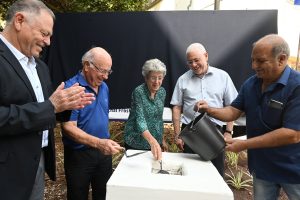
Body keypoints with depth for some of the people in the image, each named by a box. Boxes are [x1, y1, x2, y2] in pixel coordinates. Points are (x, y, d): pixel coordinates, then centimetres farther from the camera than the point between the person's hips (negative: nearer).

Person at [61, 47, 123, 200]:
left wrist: (106, 144, 12)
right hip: (78, 155, -6)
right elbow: (69, 127, -23)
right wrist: (98, 143, -34)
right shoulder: (71, 88, -18)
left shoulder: (104, 87, 5)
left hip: (104, 152, 6)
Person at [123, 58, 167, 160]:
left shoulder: (162, 92, 0)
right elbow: (140, 119, -29)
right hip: (136, 143, -5)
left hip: (156, 142, 5)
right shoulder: (138, 92, -19)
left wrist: (161, 139, 12)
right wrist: (152, 141, -42)